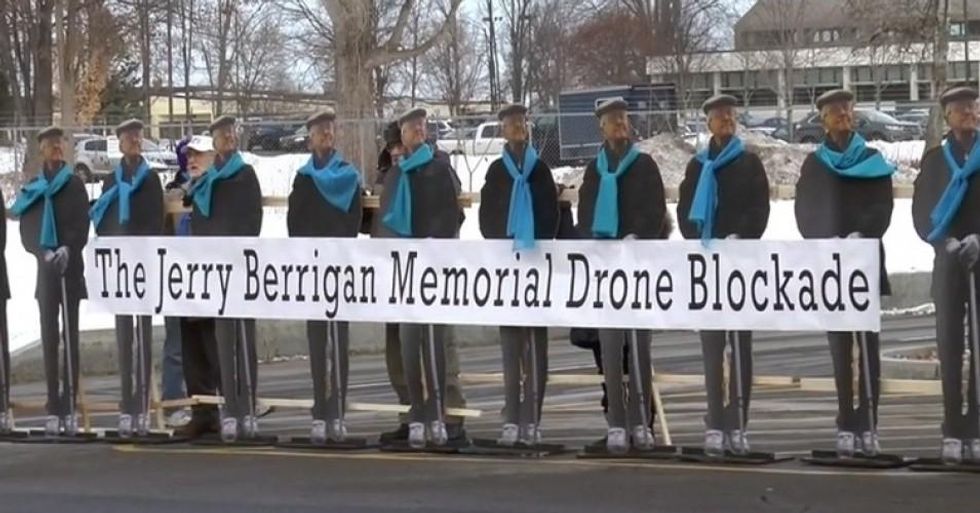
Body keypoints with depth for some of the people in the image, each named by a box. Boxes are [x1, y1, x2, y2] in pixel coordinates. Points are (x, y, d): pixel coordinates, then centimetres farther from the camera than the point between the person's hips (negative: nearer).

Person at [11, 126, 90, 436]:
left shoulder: (75, 184, 4)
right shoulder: (32, 188, 10)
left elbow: (82, 227, -4)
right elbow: (27, 231, 5)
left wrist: (67, 249, -22)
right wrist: (44, 252, -14)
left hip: (71, 269, -2)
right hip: (45, 269, 2)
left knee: (70, 337, -2)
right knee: (49, 338, 1)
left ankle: (70, 408, -3)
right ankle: (53, 409, 2)